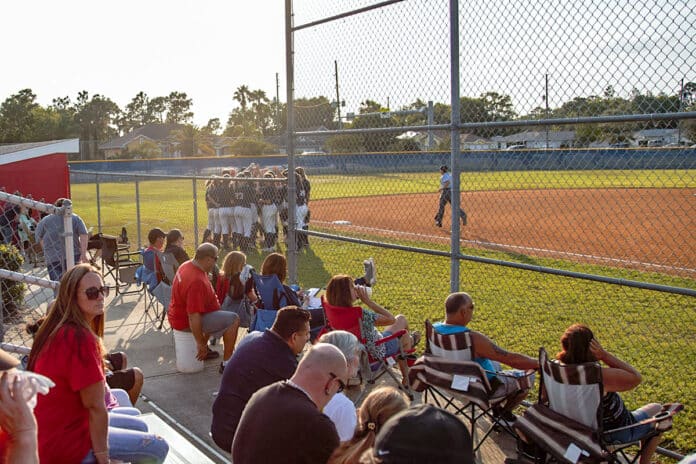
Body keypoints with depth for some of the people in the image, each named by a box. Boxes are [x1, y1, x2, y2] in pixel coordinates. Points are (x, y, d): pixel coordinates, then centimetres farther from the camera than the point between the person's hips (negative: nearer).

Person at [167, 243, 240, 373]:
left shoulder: (187, 265, 0)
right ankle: (226, 364, -7)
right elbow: (193, 317, -34)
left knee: (217, 314, 33)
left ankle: (204, 351, 34)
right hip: (186, 322, -10)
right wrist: (200, 343, -25)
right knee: (233, 320, -12)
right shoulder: (196, 281, -32)